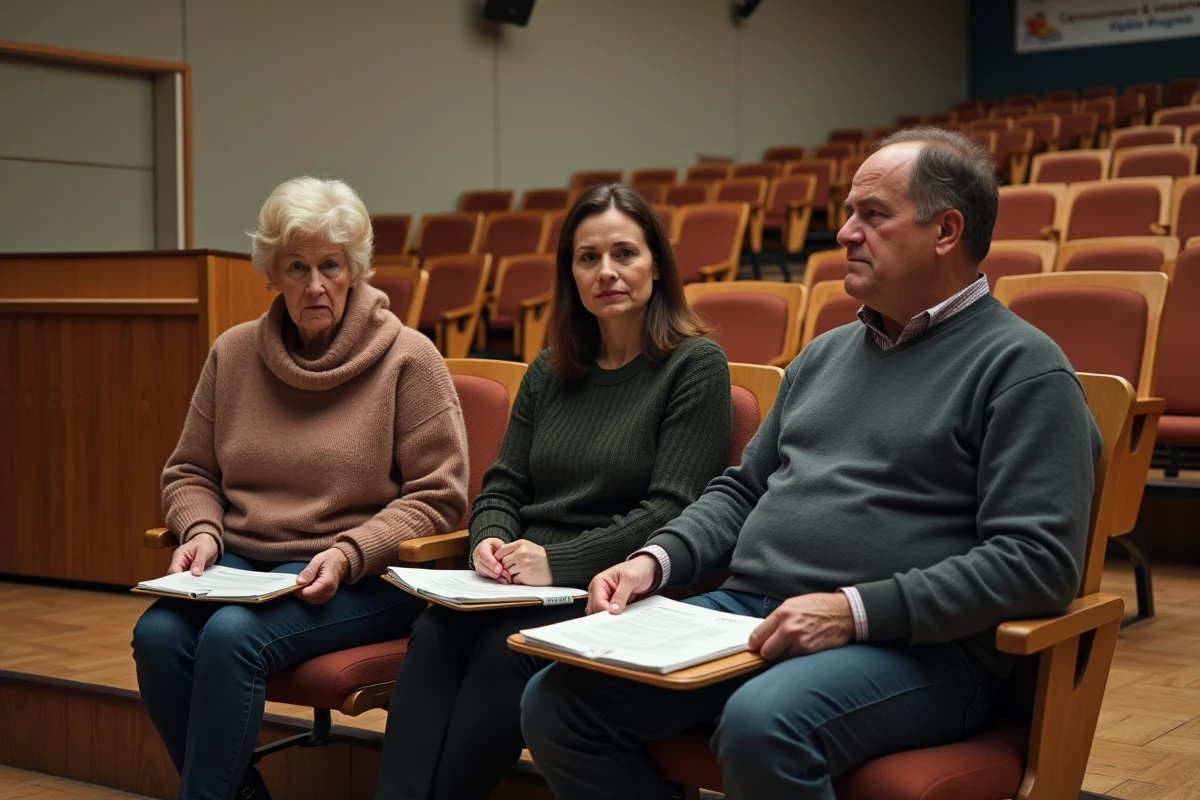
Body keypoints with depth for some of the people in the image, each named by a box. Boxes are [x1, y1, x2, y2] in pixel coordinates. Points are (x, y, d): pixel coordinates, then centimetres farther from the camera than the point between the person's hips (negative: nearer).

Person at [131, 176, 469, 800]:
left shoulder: (408, 358, -3)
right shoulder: (233, 353, 9)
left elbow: (437, 495, -4)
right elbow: (189, 472, 19)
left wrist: (347, 555, -16)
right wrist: (203, 531, -3)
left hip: (363, 577, -4)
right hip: (242, 564, 4)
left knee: (234, 634, -31)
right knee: (157, 633, -25)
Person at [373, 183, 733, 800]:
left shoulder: (694, 364, 0)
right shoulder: (549, 372, 18)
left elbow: (672, 509, -9)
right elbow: (502, 486, 19)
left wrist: (558, 562, -16)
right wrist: (492, 540, -5)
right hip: (521, 582, 5)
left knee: (507, 647, -34)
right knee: (435, 631, -28)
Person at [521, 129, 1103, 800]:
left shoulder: (1022, 367, -4)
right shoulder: (826, 355, 21)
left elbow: (1038, 560, -14)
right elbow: (744, 489, 27)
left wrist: (855, 610, -21)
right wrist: (656, 560, 7)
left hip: (912, 644, -7)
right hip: (745, 612, 7)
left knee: (762, 725, -38)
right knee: (557, 700, -11)